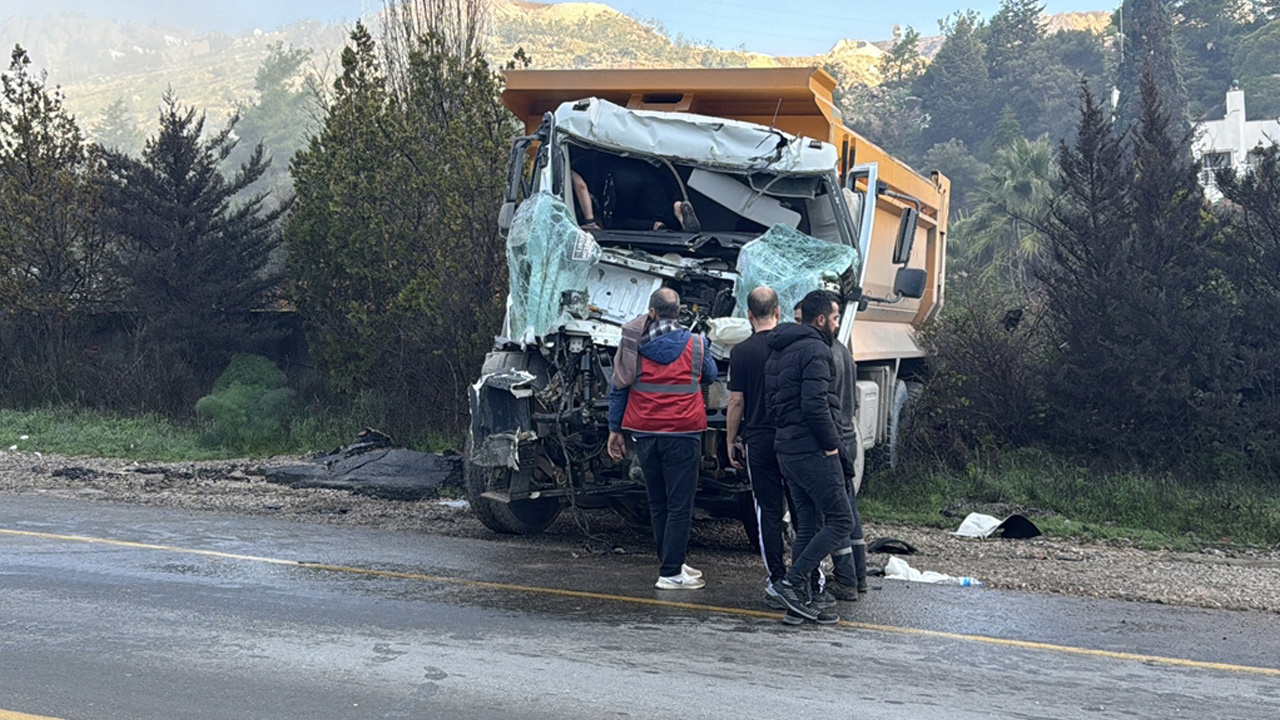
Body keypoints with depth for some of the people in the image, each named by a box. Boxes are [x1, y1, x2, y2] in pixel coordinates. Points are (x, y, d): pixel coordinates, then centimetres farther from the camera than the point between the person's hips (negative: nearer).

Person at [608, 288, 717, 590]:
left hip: (645, 433, 3)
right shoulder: (696, 344, -3)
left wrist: (615, 429, 13)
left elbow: (618, 389, 5)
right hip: (682, 432, -3)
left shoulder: (633, 346, 1)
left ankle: (673, 563, 24)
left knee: (658, 504, 15)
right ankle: (670, 573, -4)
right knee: (679, 505, -1)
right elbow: (710, 378, 15)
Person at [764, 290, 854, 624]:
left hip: (787, 449, 10)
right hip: (813, 451, -10)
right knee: (840, 520, -5)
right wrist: (831, 443, -12)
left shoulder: (779, 352, 18)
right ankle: (794, 582, -10)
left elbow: (772, 399, 21)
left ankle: (798, 600, 11)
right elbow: (815, 404, -22)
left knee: (807, 526, 12)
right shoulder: (815, 349, -13)